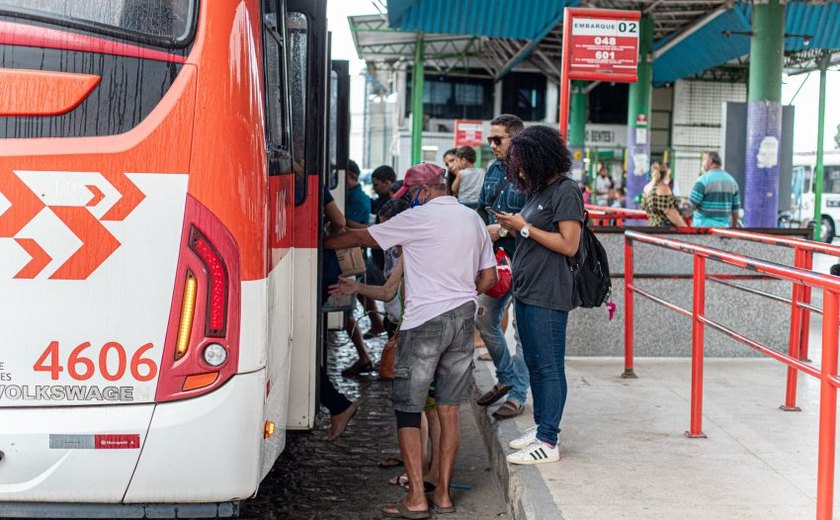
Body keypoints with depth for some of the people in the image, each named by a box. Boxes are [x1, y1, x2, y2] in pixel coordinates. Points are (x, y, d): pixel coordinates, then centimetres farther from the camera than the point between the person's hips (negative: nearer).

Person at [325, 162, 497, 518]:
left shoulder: (418, 218, -6)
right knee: (449, 408, 10)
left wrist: (321, 243, 16)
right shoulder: (473, 219, 12)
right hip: (464, 319, 6)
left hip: (424, 321, -6)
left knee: (407, 409, 0)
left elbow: (360, 238, 2)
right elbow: (489, 276, 16)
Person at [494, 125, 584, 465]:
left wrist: (525, 227, -15)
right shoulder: (538, 190, 17)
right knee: (533, 364, 15)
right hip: (526, 291, 10)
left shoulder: (565, 192, -11)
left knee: (549, 367, -4)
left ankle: (548, 442, 0)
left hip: (548, 297, -10)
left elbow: (568, 245, -17)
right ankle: (540, 427, 26)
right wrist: (512, 227, 2)